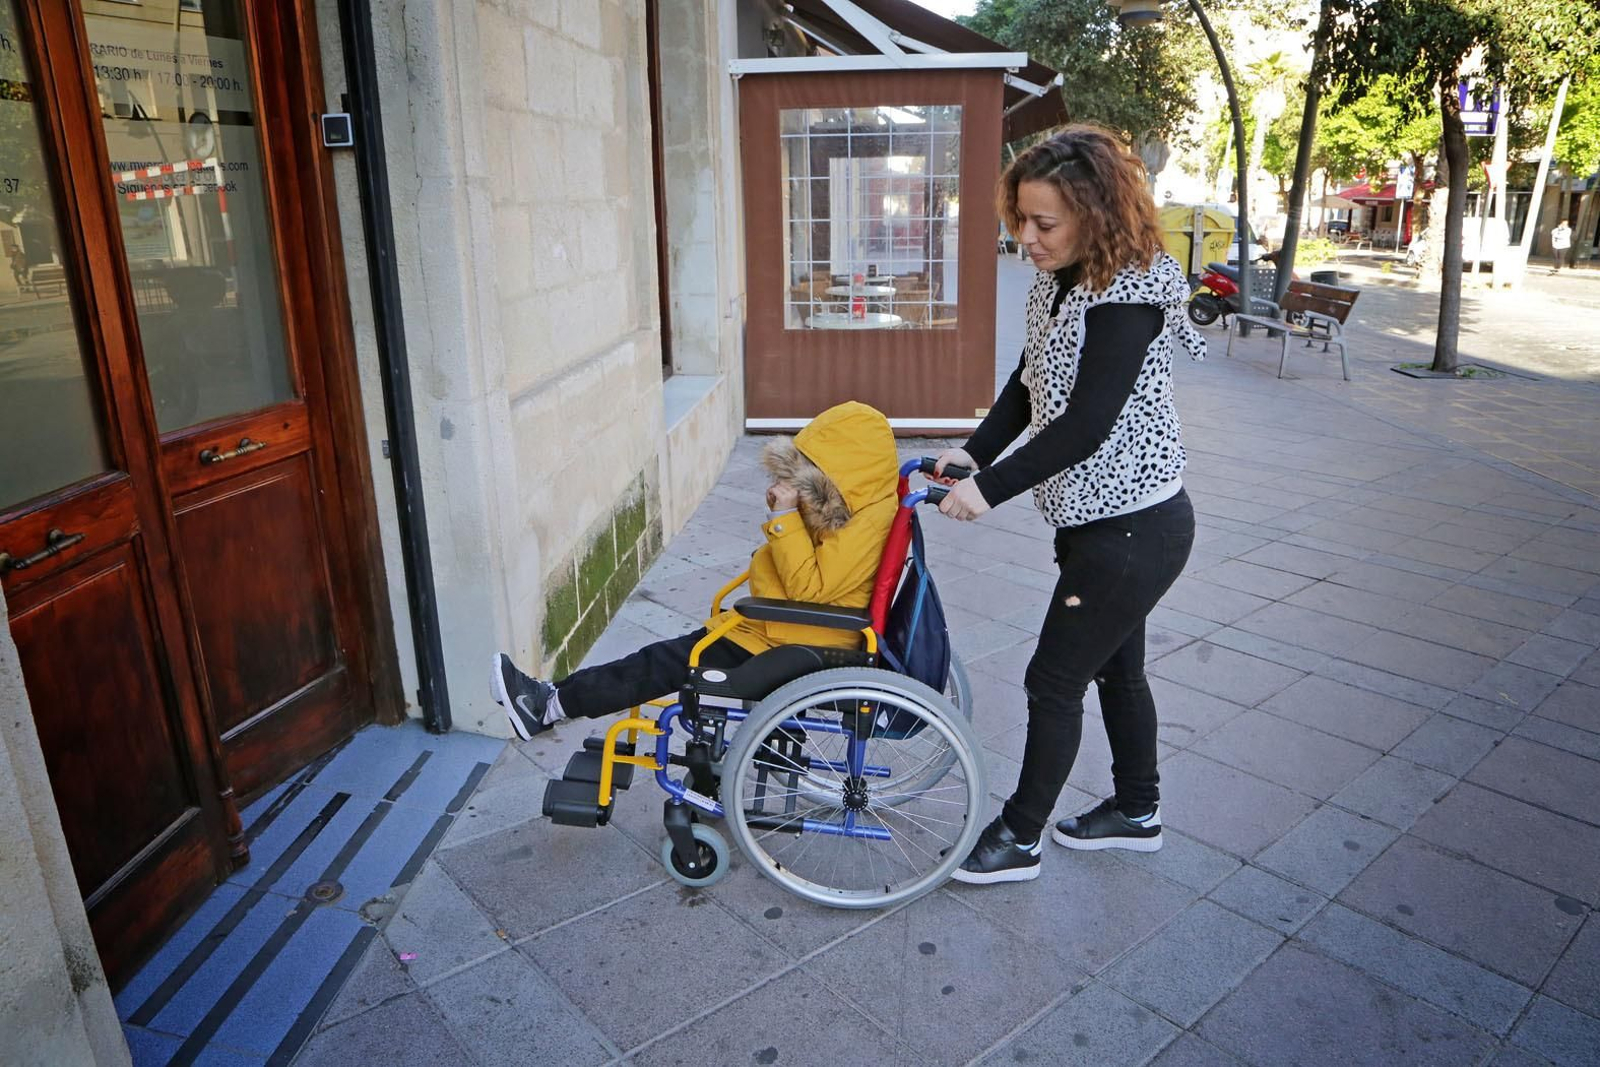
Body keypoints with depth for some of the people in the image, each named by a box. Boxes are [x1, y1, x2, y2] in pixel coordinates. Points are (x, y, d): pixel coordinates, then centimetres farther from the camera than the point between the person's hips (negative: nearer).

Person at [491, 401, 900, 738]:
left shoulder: (868, 521, -23)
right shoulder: (845, 506, 5)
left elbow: (810, 587, -26)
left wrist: (785, 518, -26)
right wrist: (780, 515, -4)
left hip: (796, 648, -9)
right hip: (776, 625, 9)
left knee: (668, 662, -8)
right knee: (672, 653, 2)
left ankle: (550, 705, 0)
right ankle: (557, 697, 5)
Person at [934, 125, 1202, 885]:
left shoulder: (1129, 294, -22)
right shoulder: (1057, 284, 5)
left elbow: (1087, 423, -27)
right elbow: (1028, 387, 8)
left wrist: (991, 489, -25)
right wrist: (973, 454, -6)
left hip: (1134, 527, -9)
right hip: (1095, 515, 9)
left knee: (1054, 680, 1)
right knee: (1115, 667, 21)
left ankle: (1019, 839, 20)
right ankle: (1137, 811, 40)